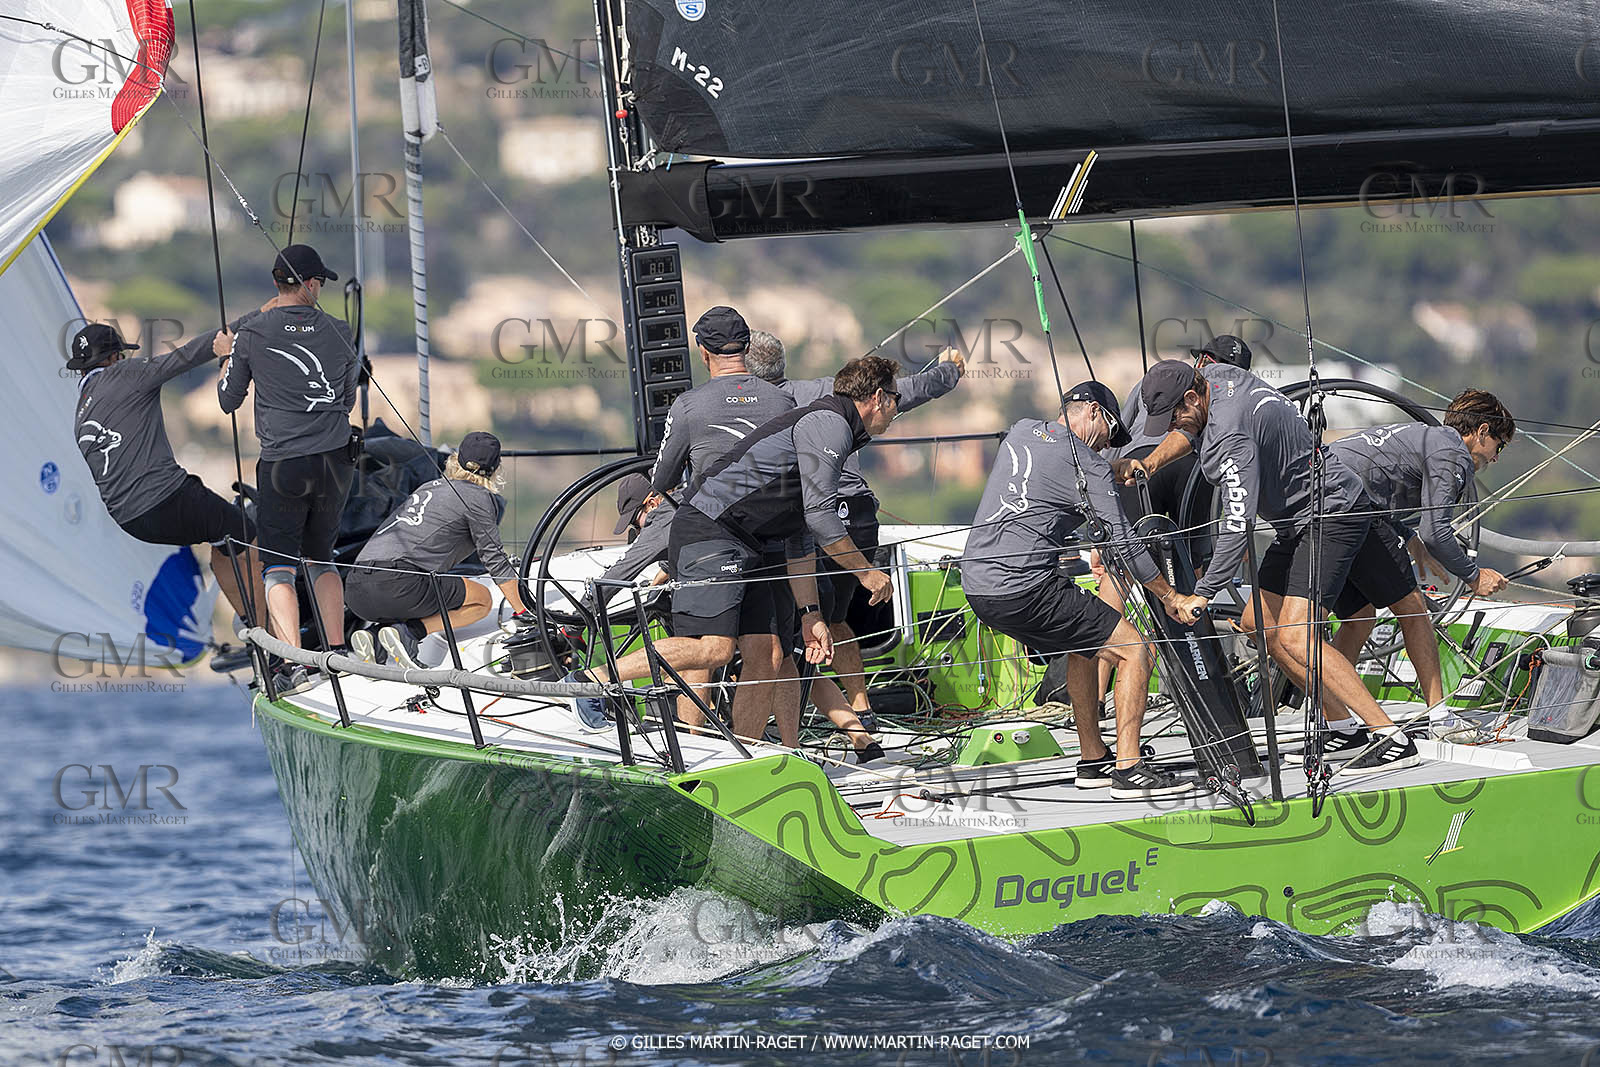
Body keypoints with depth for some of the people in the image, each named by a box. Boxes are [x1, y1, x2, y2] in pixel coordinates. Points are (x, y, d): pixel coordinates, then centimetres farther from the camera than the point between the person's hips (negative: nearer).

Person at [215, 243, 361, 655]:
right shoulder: (338, 332, 2)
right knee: (320, 558, 20)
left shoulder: (252, 335, -5)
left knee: (278, 566, 1)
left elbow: (228, 401, 7)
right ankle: (337, 651, 14)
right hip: (336, 460, 3)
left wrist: (227, 356, 24)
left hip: (283, 462, -3)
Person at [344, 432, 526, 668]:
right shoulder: (479, 498, 6)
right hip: (398, 585, -7)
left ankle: (374, 635, 3)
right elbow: (494, 559, 6)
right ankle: (407, 633, -10)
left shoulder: (428, 488, 29)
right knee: (482, 599, 11)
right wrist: (522, 613, 13)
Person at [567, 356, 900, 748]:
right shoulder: (828, 425, -8)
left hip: (743, 547, 11)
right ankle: (592, 680, -14)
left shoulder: (832, 429, 24)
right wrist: (867, 572, -3)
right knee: (714, 648, -22)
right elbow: (819, 517, -14)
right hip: (710, 529, -11)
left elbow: (799, 538, 24)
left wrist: (811, 616, 19)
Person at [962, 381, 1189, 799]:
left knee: (1083, 646, 29)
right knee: (1135, 652, -3)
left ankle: (1092, 760, 31)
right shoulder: (1089, 465, -5)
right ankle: (1129, 770, -8)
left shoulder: (1022, 431, 16)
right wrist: (1170, 597, 7)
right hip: (1023, 588, -9)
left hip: (976, 584, 9)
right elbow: (1125, 545, -5)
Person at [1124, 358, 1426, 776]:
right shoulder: (1217, 376, 3)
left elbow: (1238, 524, -31)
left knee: (1295, 638, -22)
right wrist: (1148, 463, 3)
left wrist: (1202, 595, -29)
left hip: (1331, 514, -11)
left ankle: (1393, 739, -26)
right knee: (1257, 624, 14)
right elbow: (1188, 432, 22)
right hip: (1298, 520, 11)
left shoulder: (1229, 436, -26)